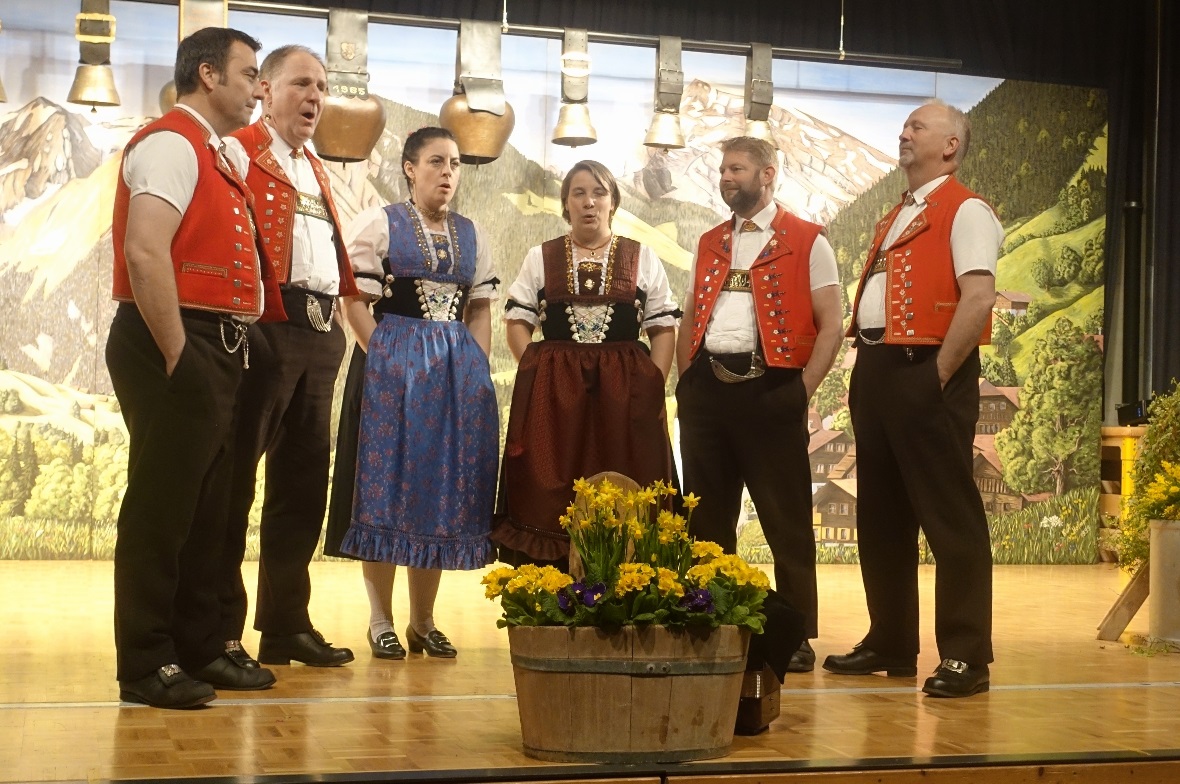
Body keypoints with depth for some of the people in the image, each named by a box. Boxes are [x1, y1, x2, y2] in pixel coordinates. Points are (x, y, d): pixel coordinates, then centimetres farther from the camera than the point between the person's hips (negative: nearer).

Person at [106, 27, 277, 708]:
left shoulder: (215, 156, 20)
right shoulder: (171, 144, -11)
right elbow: (145, 253, -22)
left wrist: (219, 360, 14)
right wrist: (177, 357, -21)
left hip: (217, 351, 10)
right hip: (179, 345, -10)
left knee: (207, 511, 14)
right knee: (161, 507, -4)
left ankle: (201, 651, 24)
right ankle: (147, 667, 3)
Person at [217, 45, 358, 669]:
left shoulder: (315, 169, 24)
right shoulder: (237, 151, -1)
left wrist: (332, 319, 18)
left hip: (319, 332, 8)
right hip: (265, 327, -8)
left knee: (304, 478, 10)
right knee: (233, 477, -5)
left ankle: (286, 624, 17)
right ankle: (220, 633, 0)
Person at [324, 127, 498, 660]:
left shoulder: (471, 235, 13)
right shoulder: (379, 223, -1)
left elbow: (480, 309, 14)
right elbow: (355, 301, -5)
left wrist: (474, 368, 2)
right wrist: (386, 361, -11)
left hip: (459, 372, 5)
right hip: (392, 366, -5)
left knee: (444, 488, 5)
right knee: (388, 483, -3)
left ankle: (424, 620, 13)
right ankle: (380, 621, 4)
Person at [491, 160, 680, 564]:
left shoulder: (643, 260, 10)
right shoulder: (540, 259, 11)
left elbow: (663, 329, 7)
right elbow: (517, 323, 8)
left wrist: (653, 386, -6)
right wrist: (540, 377, -5)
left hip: (625, 393, 0)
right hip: (553, 392, 0)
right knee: (552, 497, -2)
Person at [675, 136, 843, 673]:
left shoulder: (807, 241, 1)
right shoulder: (710, 243, 18)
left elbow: (830, 327, -3)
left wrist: (801, 390, -11)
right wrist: (686, 383, 7)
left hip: (769, 387, -5)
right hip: (706, 388, 5)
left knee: (786, 520, -1)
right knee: (707, 518, 10)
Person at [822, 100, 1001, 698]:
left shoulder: (965, 212, -6)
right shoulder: (896, 217, 22)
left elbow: (979, 297, -18)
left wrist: (939, 374, -19)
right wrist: (867, 368, 11)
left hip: (925, 372, -9)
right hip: (876, 371, 9)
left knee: (949, 515, -5)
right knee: (880, 514, 13)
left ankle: (965, 657, 0)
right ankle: (890, 643, 23)